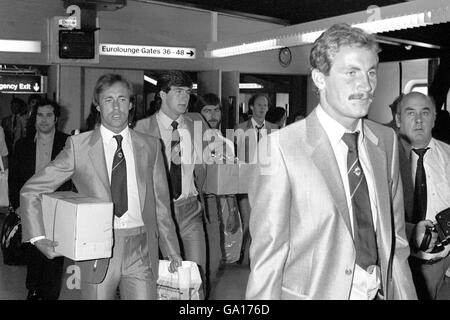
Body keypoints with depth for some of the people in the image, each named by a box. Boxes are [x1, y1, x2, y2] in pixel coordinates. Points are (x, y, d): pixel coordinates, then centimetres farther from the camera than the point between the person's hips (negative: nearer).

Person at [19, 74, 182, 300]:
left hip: (140, 250, 2)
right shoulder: (78, 146, -1)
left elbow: (160, 203, 12)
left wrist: (172, 251, 9)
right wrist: (38, 237, -10)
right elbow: (31, 191, 1)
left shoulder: (150, 147, 7)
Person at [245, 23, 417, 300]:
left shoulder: (387, 140, 0)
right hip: (314, 292, -5)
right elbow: (268, 252, -15)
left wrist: (406, 293, 1)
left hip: (382, 291, 5)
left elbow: (396, 236, 6)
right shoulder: (281, 147, -18)